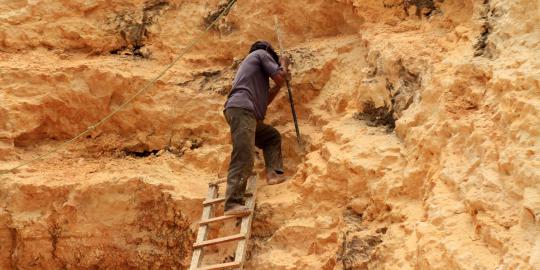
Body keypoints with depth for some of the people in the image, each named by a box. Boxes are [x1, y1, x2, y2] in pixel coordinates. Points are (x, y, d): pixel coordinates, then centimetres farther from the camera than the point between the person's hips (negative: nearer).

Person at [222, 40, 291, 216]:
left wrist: (279, 85, 35)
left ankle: (274, 173, 5)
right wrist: (284, 64, 21)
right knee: (244, 158, -18)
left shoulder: (250, 64, 36)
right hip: (241, 109, -10)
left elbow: (264, 101, 35)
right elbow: (280, 77, 1)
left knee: (272, 137, 24)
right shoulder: (261, 53, 12)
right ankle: (233, 204, -26)